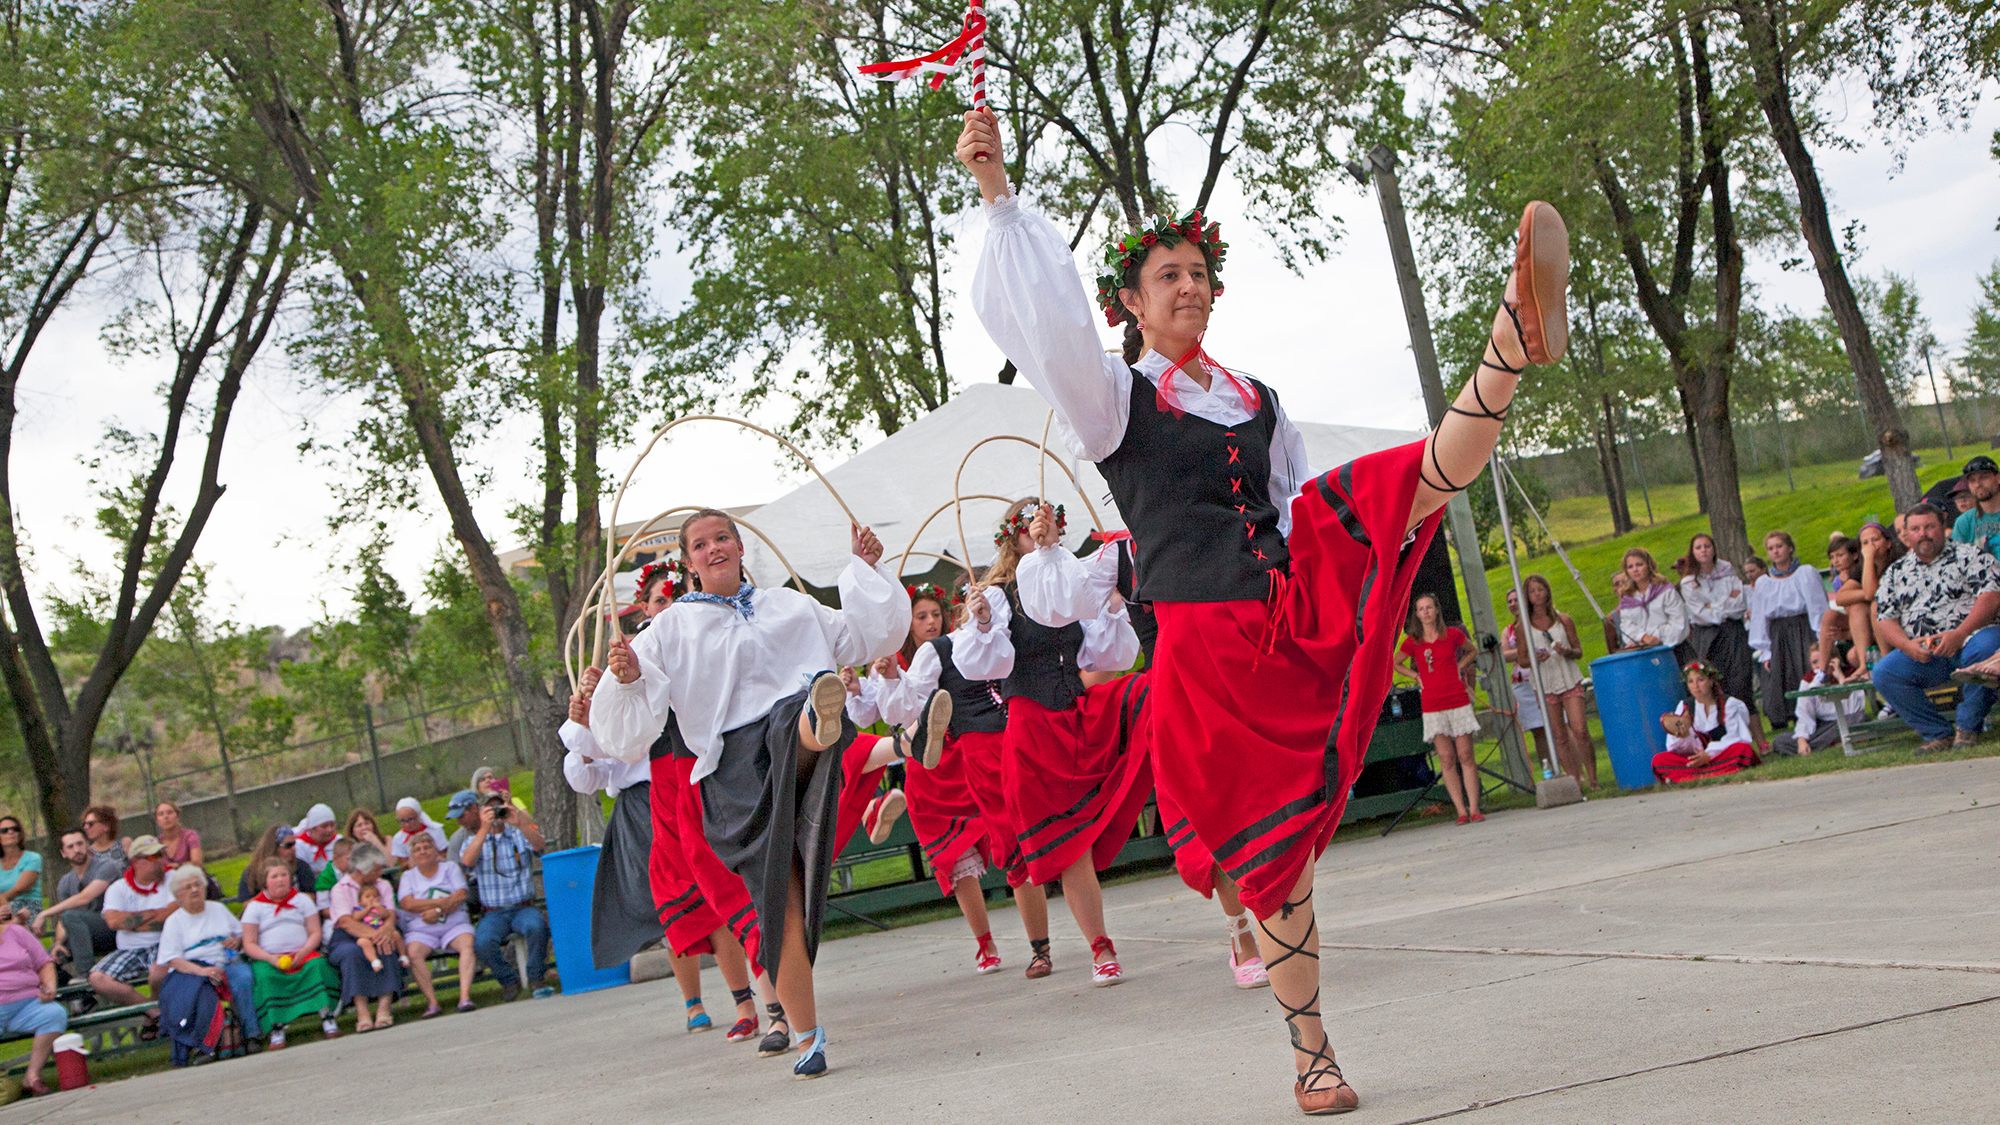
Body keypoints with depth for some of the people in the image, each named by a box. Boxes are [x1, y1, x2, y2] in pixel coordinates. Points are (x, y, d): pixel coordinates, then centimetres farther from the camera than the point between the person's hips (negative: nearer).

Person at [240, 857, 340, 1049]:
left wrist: (303, 952, -14)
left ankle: (326, 1018, -27)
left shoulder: (302, 899, 13)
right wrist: (270, 958, -16)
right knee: (266, 976, -34)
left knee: (317, 964, -31)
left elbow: (315, 932, 7)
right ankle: (276, 1029, -32)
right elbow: (249, 944, 2)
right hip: (268, 958, -1)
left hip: (302, 953, 1)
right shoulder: (255, 906, 8)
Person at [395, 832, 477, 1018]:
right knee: (414, 953, -31)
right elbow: (407, 903, -4)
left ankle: (465, 996, -41)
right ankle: (431, 1002, -31)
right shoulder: (408, 876, 15)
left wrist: (438, 910, -14)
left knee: (468, 944, -32)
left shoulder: (450, 868, 15)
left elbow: (461, 895, 0)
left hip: (454, 924, 0)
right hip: (421, 930, 0)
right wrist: (442, 901, -11)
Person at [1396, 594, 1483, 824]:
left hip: (1458, 701, 0)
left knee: (1466, 756, -1)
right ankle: (1461, 811, 1)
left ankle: (1474, 808, 1)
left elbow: (1472, 652, 20)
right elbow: (1396, 664, 17)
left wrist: (1459, 667, 4)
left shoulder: (1453, 634, 2)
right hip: (1432, 707, 0)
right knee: (1446, 759, -1)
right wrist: (1416, 676, 4)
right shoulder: (1412, 642, 2)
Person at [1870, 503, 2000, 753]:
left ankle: (1967, 727, -21)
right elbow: (1885, 618, 12)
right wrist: (1907, 645, -10)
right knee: (1883, 673, -24)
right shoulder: (1896, 573, 19)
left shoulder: (1968, 555, 8)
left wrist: (1959, 634, -20)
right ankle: (1939, 733, -15)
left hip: (1968, 639, -3)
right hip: (1921, 655, 3)